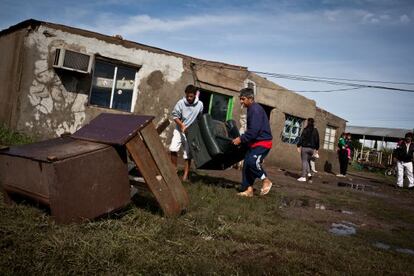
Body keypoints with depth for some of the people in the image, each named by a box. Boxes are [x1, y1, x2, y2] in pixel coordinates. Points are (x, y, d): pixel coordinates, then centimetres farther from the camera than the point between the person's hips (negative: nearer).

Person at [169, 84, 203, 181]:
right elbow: (175, 116, -6)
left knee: (187, 155, 3)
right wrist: (182, 125, -20)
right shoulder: (181, 103, -12)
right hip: (179, 130, 0)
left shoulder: (200, 104, -8)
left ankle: (186, 175, 12)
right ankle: (174, 168, 8)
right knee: (173, 149, -15)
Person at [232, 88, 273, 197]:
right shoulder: (251, 109, 15)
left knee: (252, 161, -25)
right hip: (254, 142, 10)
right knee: (246, 164, 4)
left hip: (263, 142, -10)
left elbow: (254, 130, -24)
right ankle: (248, 189, 9)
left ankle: (266, 181, -4)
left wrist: (241, 139, -18)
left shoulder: (255, 109, -16)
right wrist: (242, 139, 13)